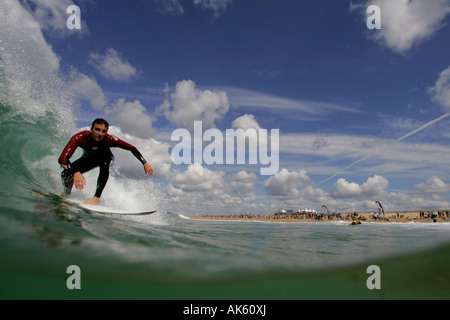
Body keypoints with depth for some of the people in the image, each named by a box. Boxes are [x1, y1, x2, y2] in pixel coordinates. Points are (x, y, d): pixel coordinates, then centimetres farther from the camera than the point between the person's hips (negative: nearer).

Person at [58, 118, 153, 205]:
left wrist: (145, 163, -30)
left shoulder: (109, 139, -38)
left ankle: (97, 197, -26)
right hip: (89, 158, 2)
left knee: (104, 164, -36)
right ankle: (67, 194, 19)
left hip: (105, 157, -1)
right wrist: (76, 172, -62)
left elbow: (132, 148, -26)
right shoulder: (80, 137, -38)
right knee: (66, 174, -14)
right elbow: (62, 159, -45)